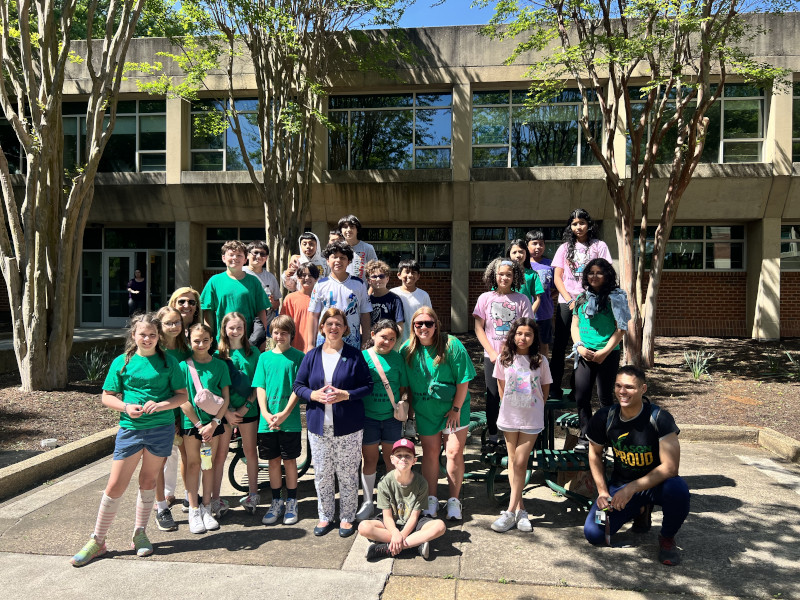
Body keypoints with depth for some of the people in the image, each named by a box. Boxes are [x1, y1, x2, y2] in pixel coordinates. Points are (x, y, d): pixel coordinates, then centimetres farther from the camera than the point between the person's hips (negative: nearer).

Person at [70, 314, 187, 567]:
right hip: (130, 429, 0)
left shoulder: (168, 362, 1)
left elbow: (182, 395, 1)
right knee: (115, 486, 2)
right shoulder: (122, 362, 2)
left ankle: (139, 534, 29)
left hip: (161, 429, 0)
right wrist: (126, 407, -14)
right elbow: (107, 396, 5)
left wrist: (161, 405, -16)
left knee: (148, 481, 12)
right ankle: (97, 541, 18)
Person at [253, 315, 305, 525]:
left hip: (290, 420, -3)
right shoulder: (265, 357, 7)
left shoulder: (298, 356, -2)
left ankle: (291, 502, 21)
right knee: (273, 461, 11)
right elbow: (260, 388, 4)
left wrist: (284, 414, -15)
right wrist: (266, 414, -10)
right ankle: (276, 502, 24)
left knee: (289, 460, 6)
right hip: (267, 420, 3)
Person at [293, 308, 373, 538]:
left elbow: (368, 385, -2)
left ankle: (347, 518, 21)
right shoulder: (312, 356, 6)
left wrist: (345, 395, -17)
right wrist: (314, 394, -13)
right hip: (318, 425, 2)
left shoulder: (354, 355, -1)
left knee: (347, 474, 5)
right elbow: (298, 385, 7)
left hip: (348, 426, -2)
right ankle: (325, 516, 27)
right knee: (322, 474, 10)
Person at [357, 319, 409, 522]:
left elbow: (403, 387, 7)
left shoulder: (398, 358, 1)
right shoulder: (363, 356, -4)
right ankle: (368, 502, 26)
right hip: (368, 416, -1)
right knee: (369, 459, 10)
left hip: (392, 416, 1)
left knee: (392, 459, 11)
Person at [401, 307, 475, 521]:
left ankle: (454, 500, 17)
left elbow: (463, 380, -12)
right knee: (430, 453, 10)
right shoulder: (407, 349, -5)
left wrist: (456, 409, -11)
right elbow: (405, 382, 4)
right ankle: (431, 499, 25)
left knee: (455, 453, 0)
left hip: (453, 408, -2)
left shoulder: (451, 345, -16)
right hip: (425, 410, 2)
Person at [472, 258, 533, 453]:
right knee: (493, 397, 5)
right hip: (491, 356, 1)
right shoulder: (485, 298, 3)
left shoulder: (521, 300, 2)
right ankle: (492, 437, 17)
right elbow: (479, 328, 2)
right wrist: (492, 353, -6)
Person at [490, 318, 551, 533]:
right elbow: (501, 387, 8)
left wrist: (535, 408, 5)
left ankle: (511, 512, 4)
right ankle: (520, 509, 18)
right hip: (509, 416, 2)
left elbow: (545, 388, 5)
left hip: (531, 418, -2)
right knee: (513, 461, 8)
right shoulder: (503, 359, -2)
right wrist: (509, 407, 8)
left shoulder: (540, 361, -5)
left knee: (520, 463, -2)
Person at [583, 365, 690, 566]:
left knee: (678, 489, -38)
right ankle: (639, 511, 18)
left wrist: (632, 489, -29)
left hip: (656, 484, -3)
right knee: (594, 534, -14)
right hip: (620, 485, 3)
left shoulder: (659, 418, -19)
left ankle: (667, 538, -4)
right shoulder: (604, 418, -9)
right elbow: (595, 453, 7)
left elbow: (670, 466, -24)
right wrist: (602, 491, -3)